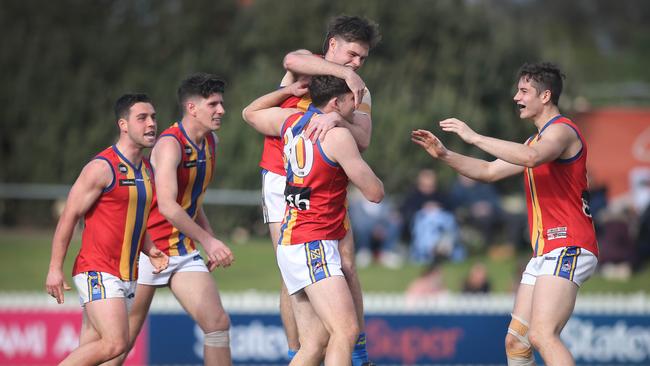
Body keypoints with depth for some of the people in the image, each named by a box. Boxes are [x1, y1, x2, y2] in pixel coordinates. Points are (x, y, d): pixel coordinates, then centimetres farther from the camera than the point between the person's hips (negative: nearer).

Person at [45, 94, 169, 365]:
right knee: (115, 343, -20)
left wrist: (149, 250, 8)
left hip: (127, 276, 8)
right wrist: (55, 268, -13)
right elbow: (69, 217, -10)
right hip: (98, 272, -8)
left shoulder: (146, 170, 15)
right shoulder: (102, 167, -11)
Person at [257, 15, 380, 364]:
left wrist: (337, 119, -36)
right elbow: (293, 60, -32)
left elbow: (363, 139, -16)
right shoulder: (305, 65, -4)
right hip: (282, 179, -3)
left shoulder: (359, 91, 3)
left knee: (346, 266, -4)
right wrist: (345, 73, -38)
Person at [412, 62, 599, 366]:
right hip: (544, 254, 10)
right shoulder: (537, 139, 25)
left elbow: (531, 157, -29)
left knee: (542, 333, -25)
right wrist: (444, 155, 17)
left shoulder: (561, 131, -7)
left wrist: (474, 137, -25)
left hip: (567, 249, -10)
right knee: (515, 342, 6)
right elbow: (490, 171, 30)